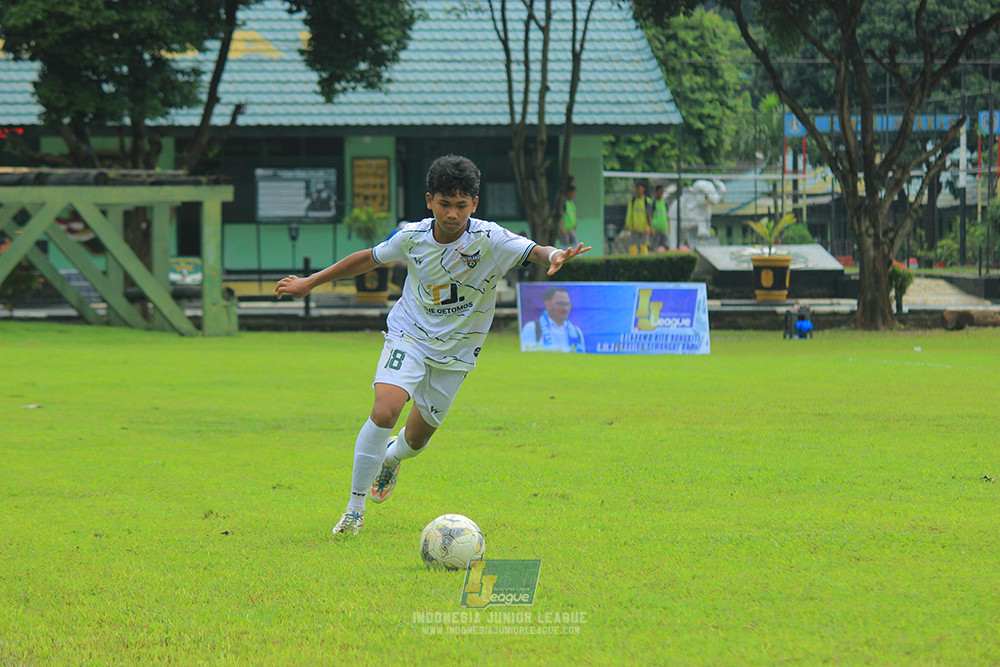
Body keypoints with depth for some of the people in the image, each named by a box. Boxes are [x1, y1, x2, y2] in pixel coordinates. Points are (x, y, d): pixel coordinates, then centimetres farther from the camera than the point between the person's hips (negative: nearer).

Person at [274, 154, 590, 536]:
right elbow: (369, 259, 7)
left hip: (455, 352, 0)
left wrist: (554, 256, -56)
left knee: (417, 437, 10)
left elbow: (532, 252, -31)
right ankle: (355, 507, -10)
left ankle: (392, 456, 50)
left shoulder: (489, 240, -18)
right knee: (384, 411, -24)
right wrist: (309, 283, 13)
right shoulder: (413, 237, -9)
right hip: (409, 336, 0)